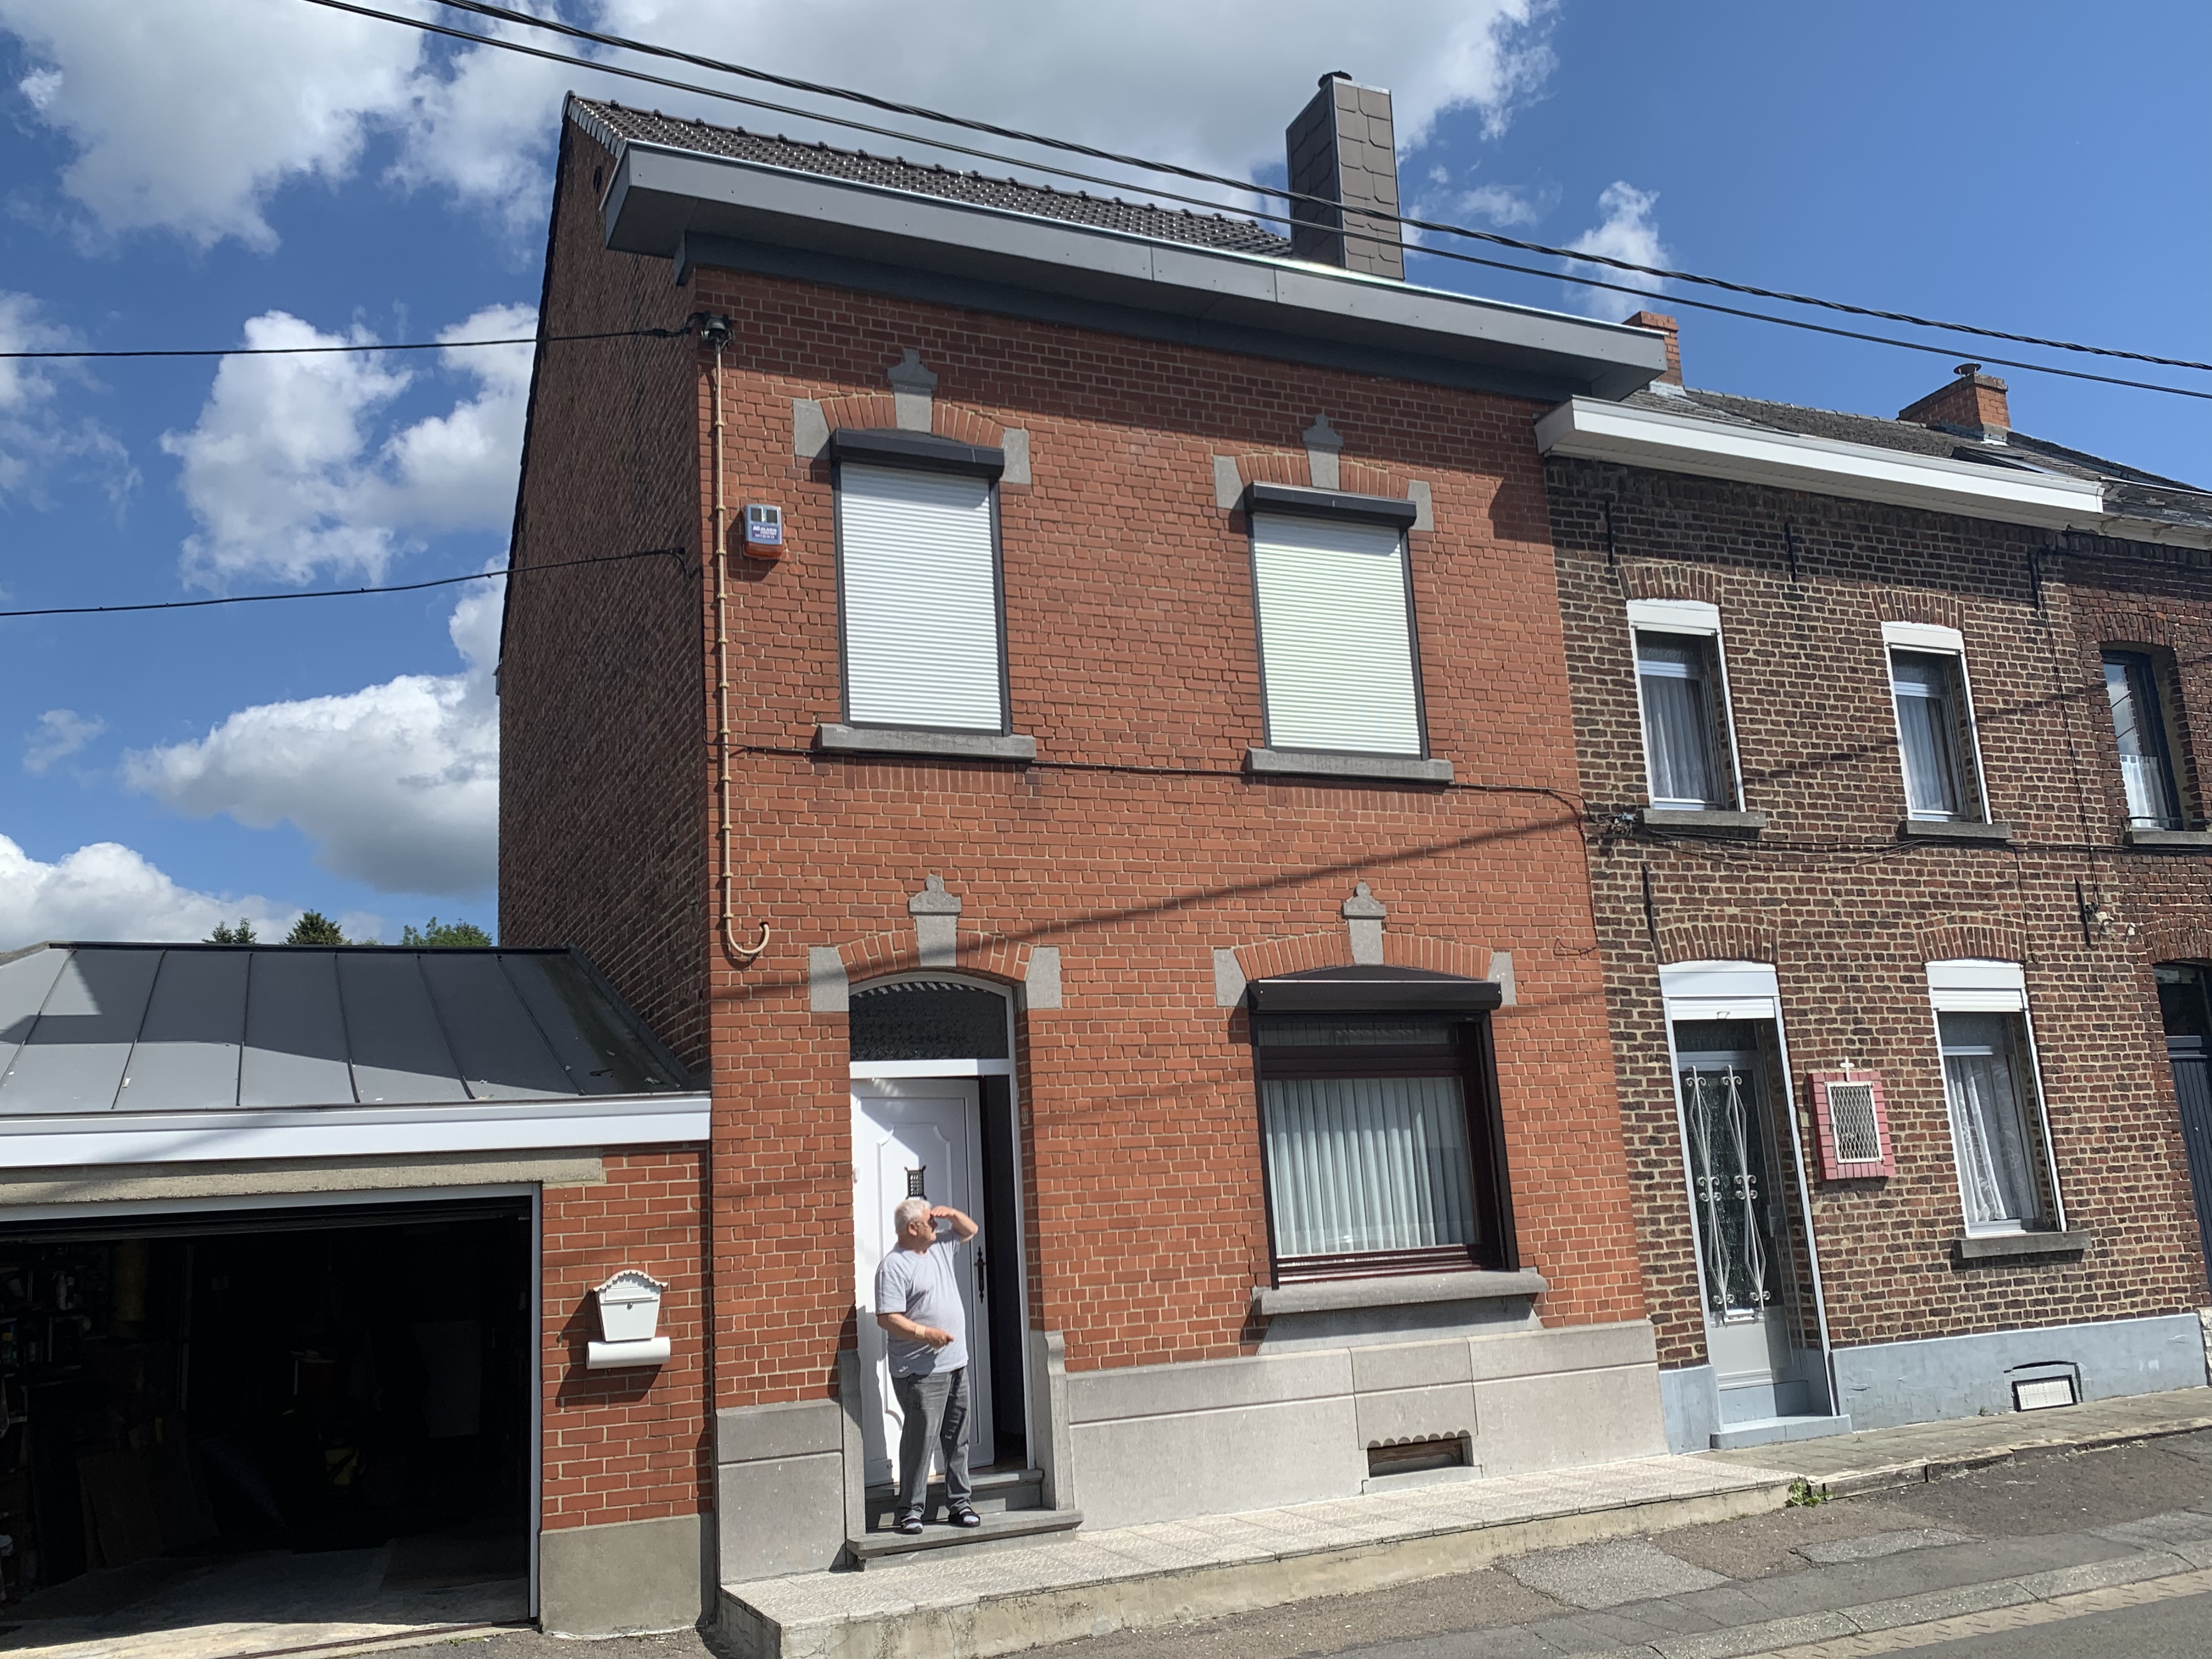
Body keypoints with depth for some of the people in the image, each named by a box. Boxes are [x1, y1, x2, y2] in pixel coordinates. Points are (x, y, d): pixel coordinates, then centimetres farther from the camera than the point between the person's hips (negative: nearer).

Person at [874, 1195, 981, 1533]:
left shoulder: (942, 1247, 13)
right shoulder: (894, 1267, -13)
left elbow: (970, 1231, 29)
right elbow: (887, 1319, -19)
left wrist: (951, 1214, 9)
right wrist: (927, 1333, -25)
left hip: (957, 1366, 8)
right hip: (920, 1372, -8)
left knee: (958, 1440, 12)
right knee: (920, 1439, -6)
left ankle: (960, 1503, 21)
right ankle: (910, 1510, 4)